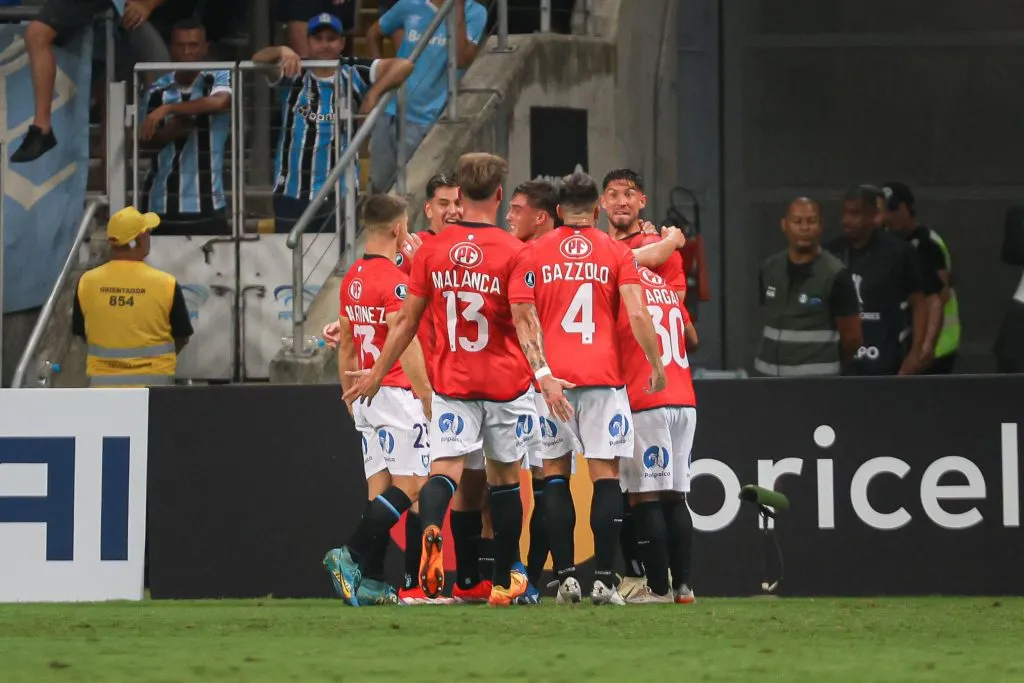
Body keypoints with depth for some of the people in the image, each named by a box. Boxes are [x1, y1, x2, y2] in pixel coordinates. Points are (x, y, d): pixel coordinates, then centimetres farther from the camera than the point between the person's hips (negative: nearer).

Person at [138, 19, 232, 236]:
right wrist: (171, 130, -15)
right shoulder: (157, 90, 6)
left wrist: (168, 108, -24)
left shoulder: (219, 78, 0)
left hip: (207, 204, -2)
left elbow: (219, 102, -23)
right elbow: (146, 140, 6)